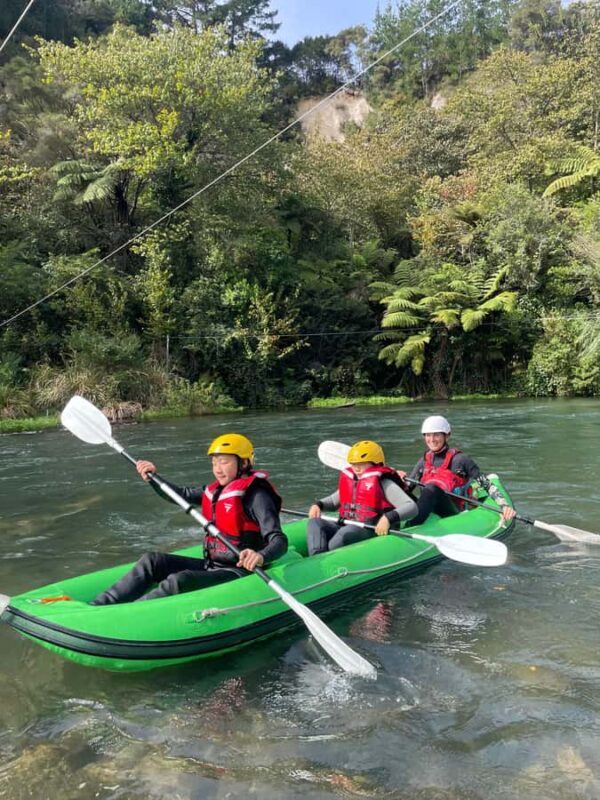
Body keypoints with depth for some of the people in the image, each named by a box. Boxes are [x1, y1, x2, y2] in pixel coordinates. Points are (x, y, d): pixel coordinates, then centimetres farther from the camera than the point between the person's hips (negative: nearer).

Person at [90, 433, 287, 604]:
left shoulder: (256, 495, -14)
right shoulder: (215, 490, 11)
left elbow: (280, 541, -23)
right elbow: (180, 495, 22)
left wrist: (261, 556, -44)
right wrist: (153, 476, 8)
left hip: (238, 573, -8)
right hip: (210, 566, 8)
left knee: (179, 581, -29)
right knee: (152, 561, -4)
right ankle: (98, 605, -11)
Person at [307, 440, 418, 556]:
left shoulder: (383, 483, -1)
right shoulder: (347, 479, 18)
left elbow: (412, 507, -10)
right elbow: (334, 500, 37)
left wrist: (389, 518, -27)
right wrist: (318, 505, 14)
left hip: (370, 530, -6)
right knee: (314, 522, -17)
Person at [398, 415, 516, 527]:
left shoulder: (460, 459, 3)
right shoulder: (424, 462, 16)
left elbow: (487, 485, 1)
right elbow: (406, 488, 18)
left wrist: (504, 505, -12)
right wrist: (401, 479, -3)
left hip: (453, 513, -4)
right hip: (429, 514, 4)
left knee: (431, 488, -34)